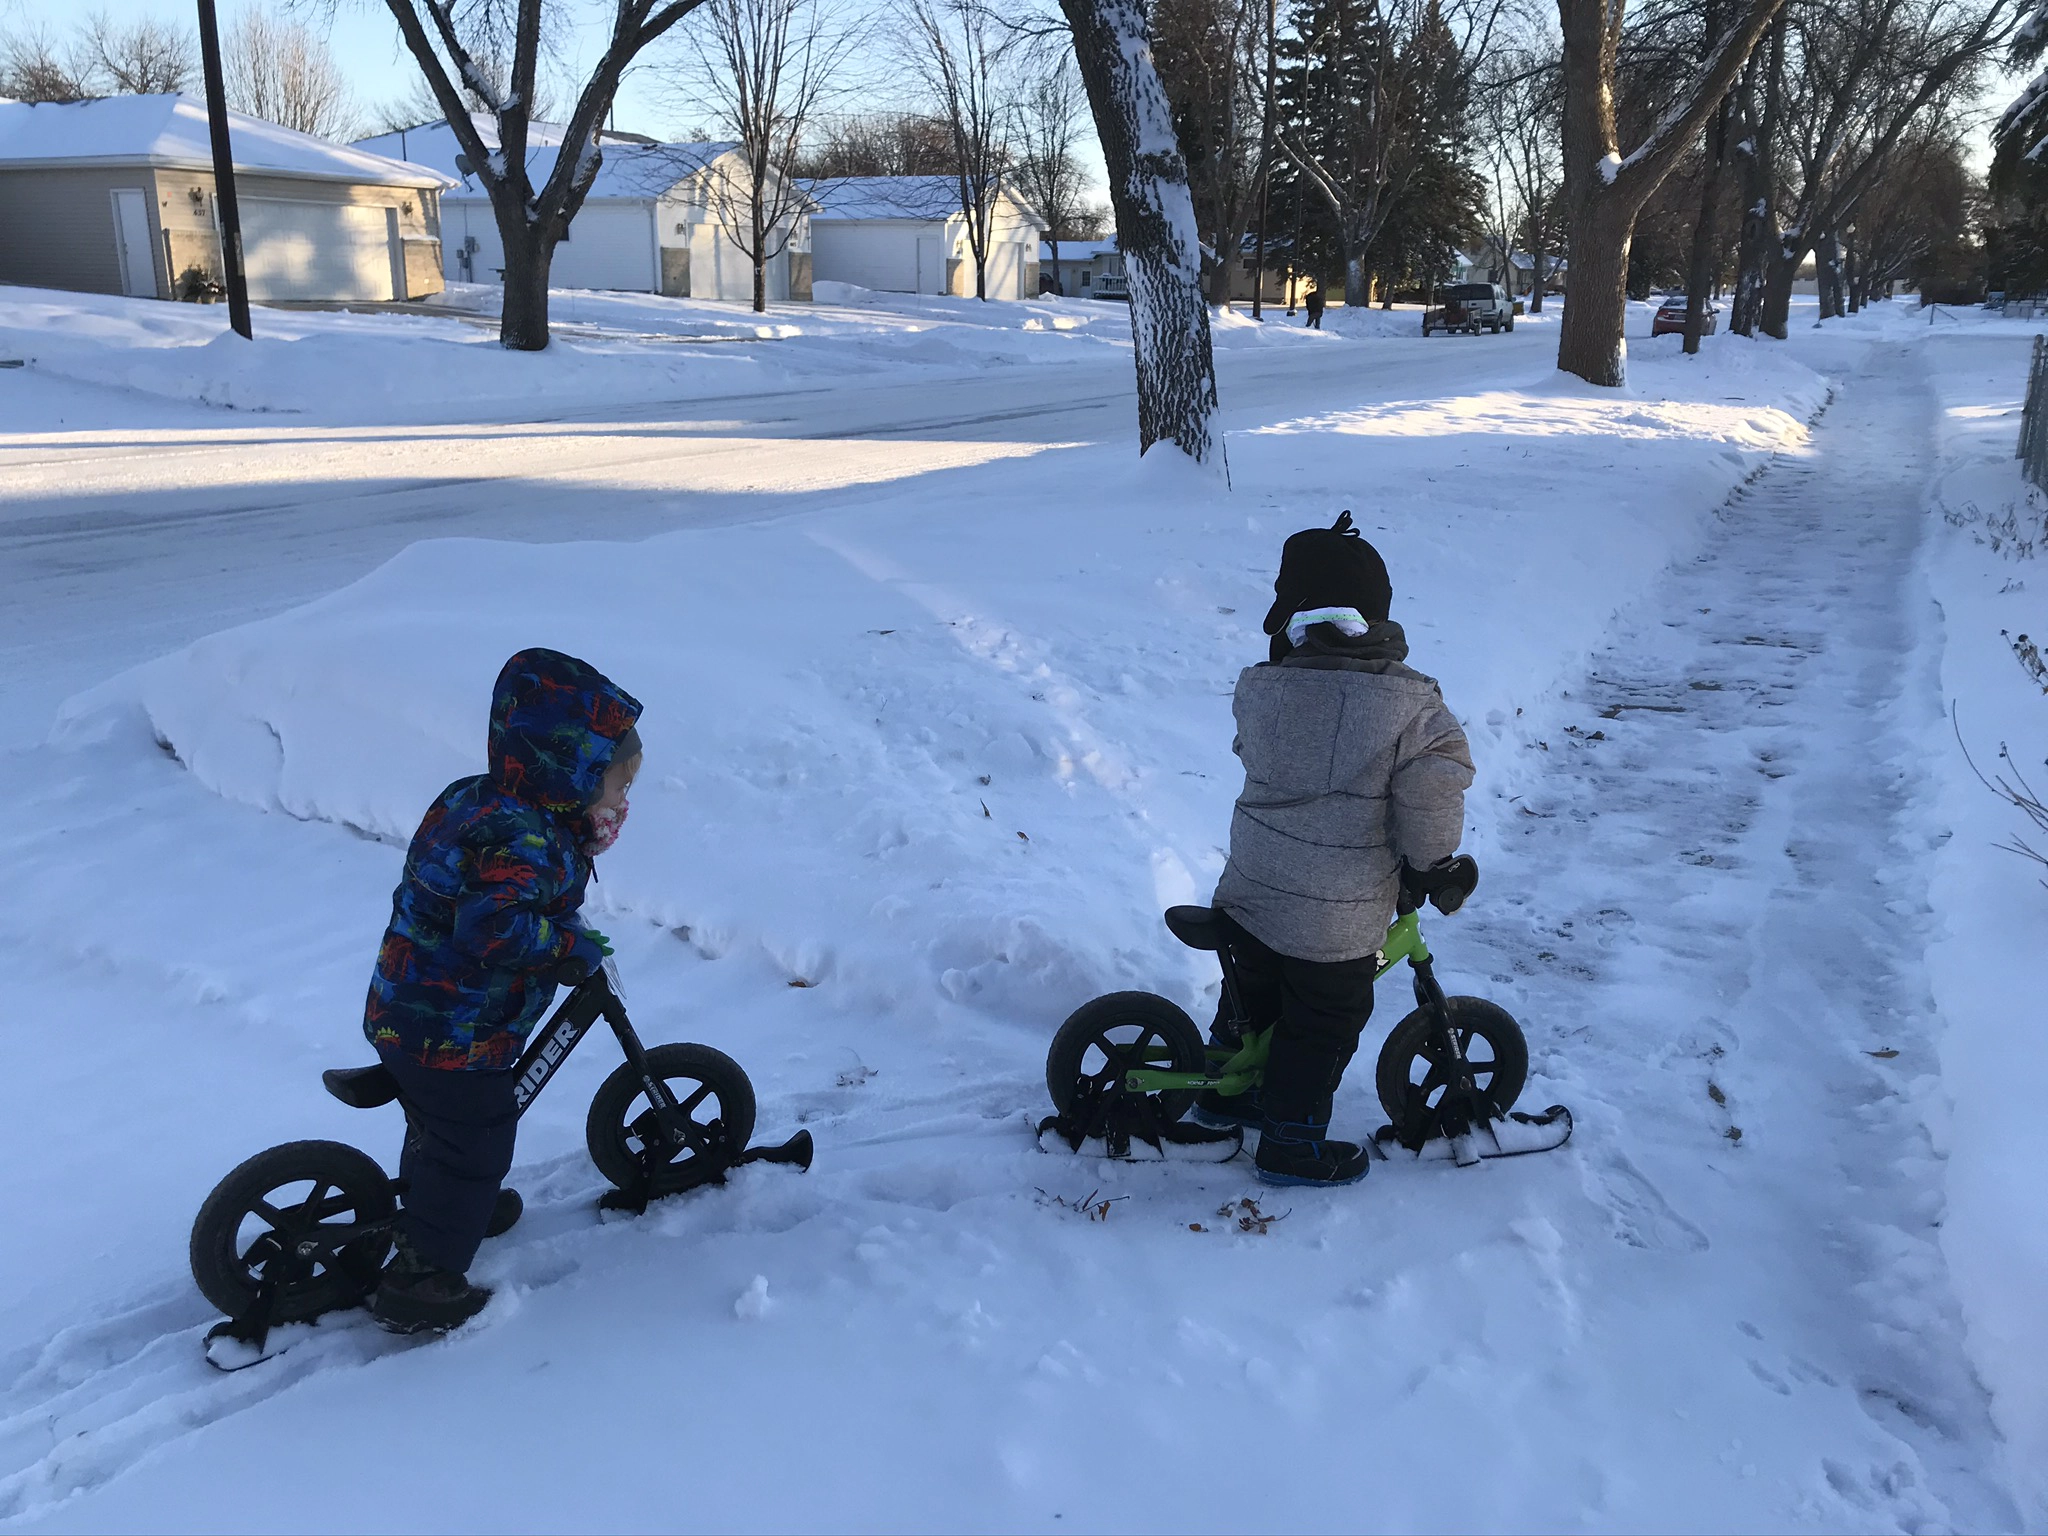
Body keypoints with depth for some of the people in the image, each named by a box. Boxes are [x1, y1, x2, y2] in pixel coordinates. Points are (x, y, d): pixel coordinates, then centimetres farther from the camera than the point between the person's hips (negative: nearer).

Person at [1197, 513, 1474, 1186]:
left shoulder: (1258, 687, -11)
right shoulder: (1412, 707, -20)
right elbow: (1431, 824, -19)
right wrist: (1431, 862, 2)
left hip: (1249, 894, 4)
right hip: (1337, 919, -4)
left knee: (1253, 996, 28)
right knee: (1321, 1027, 17)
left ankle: (1225, 1092, 47)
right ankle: (1292, 1146, 32)